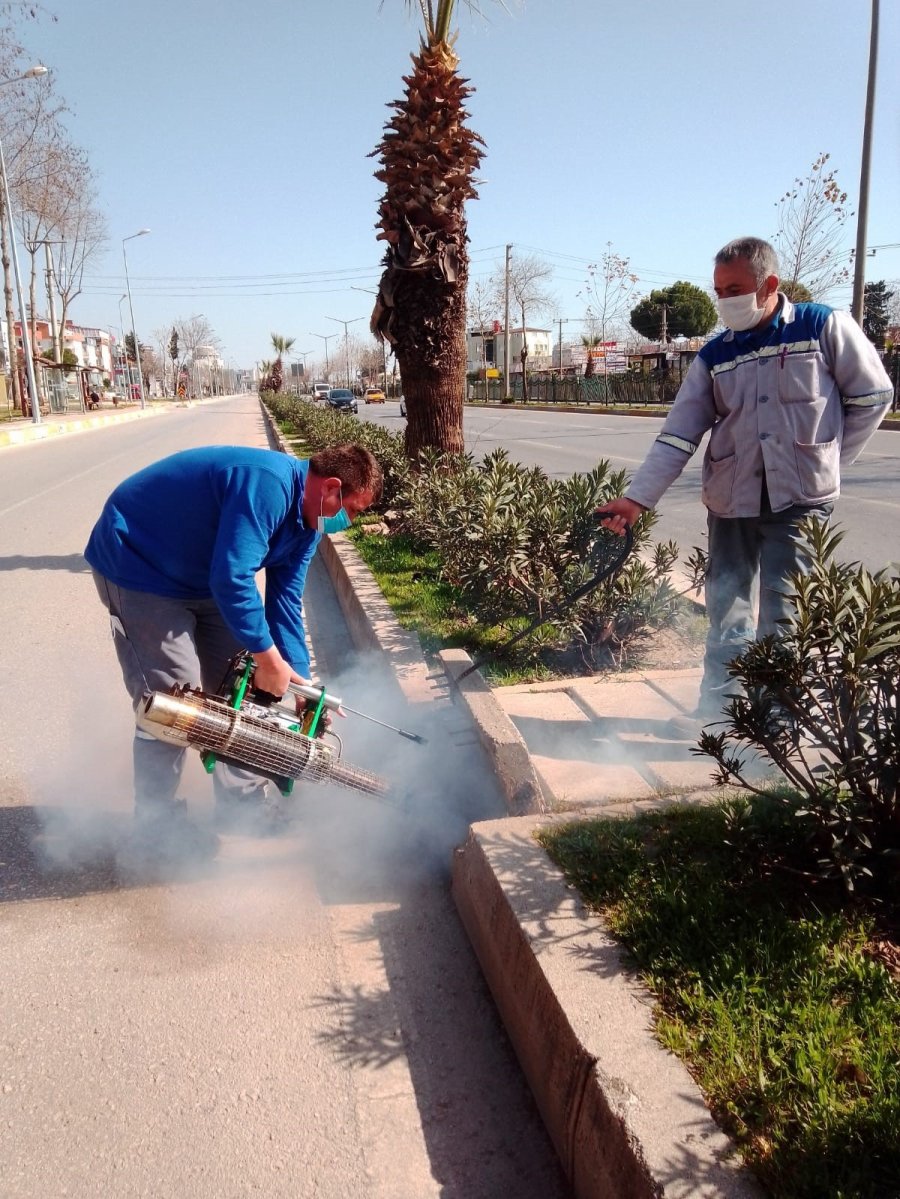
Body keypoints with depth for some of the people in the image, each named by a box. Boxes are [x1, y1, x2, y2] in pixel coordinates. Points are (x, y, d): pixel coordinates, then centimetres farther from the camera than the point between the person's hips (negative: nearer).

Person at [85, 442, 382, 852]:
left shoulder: (307, 518, -2)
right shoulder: (269, 484, -32)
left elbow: (285, 600, -1)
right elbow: (232, 579, -37)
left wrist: (301, 682, -7)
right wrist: (269, 657, -26)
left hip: (201, 575, 10)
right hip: (138, 564, -9)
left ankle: (244, 803, 21)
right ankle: (158, 822, 8)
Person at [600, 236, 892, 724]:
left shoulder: (825, 327, -4)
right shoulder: (714, 357, 4)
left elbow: (871, 396, 3)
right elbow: (677, 435, -1)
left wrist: (825, 461, 2)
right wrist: (636, 498, -11)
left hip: (800, 500, -3)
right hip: (730, 501, 4)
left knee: (783, 612, -5)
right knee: (727, 610, 8)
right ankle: (717, 710, 21)